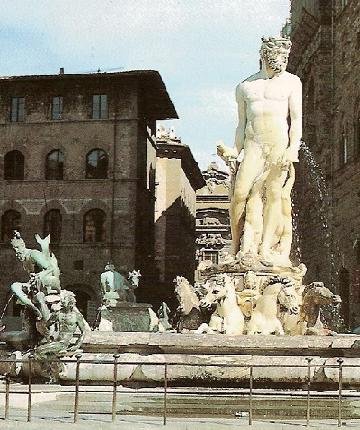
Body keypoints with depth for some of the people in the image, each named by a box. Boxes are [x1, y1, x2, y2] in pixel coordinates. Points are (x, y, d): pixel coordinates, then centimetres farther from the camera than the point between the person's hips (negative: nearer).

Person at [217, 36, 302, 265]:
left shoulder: (291, 82, 8)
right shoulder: (245, 87, 15)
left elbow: (297, 119, 0)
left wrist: (293, 148, -13)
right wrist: (235, 153, 11)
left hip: (280, 143, -1)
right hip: (253, 144, 2)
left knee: (274, 192, -10)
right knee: (240, 192, -13)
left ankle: (265, 247, -9)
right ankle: (236, 246, -3)